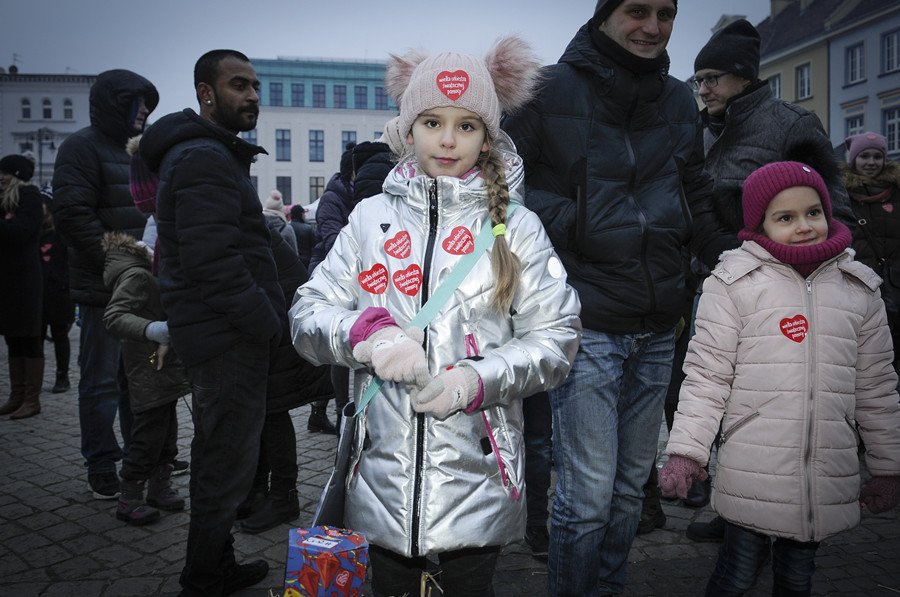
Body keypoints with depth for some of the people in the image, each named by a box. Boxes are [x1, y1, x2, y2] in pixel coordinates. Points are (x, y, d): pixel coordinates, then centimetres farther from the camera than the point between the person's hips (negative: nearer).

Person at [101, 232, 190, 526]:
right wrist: (154, 330, -42)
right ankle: (128, 500, 12)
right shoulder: (135, 276, -17)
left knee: (167, 433, 18)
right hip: (150, 378, -10)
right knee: (149, 436, -2)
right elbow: (114, 317, -30)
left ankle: (160, 488, 31)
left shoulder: (145, 275, 15)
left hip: (165, 376, 10)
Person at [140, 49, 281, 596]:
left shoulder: (212, 155, 19)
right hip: (231, 340, -11)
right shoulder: (205, 159, -16)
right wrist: (268, 323, -15)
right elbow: (213, 262, -25)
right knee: (230, 464, -2)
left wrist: (267, 317, 16)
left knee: (218, 456, 20)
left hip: (220, 337, 11)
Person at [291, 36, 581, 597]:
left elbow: (556, 337, -2)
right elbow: (307, 314, 2)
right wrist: (368, 332, -18)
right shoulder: (372, 217, 5)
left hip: (477, 474, -1)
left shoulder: (516, 226, 1)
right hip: (382, 472, 1)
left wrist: (477, 379, -17)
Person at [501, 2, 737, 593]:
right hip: (587, 324, -6)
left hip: (657, 328, 6)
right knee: (588, 493, -3)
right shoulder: (552, 90, -6)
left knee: (631, 483, 16)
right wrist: (566, 222, -15)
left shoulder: (679, 101, 12)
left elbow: (698, 201, 20)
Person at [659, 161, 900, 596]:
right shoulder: (734, 281, -5)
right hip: (751, 476, -3)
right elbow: (706, 373, -6)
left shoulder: (860, 288, 8)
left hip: (828, 479, 4)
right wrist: (686, 449, -12)